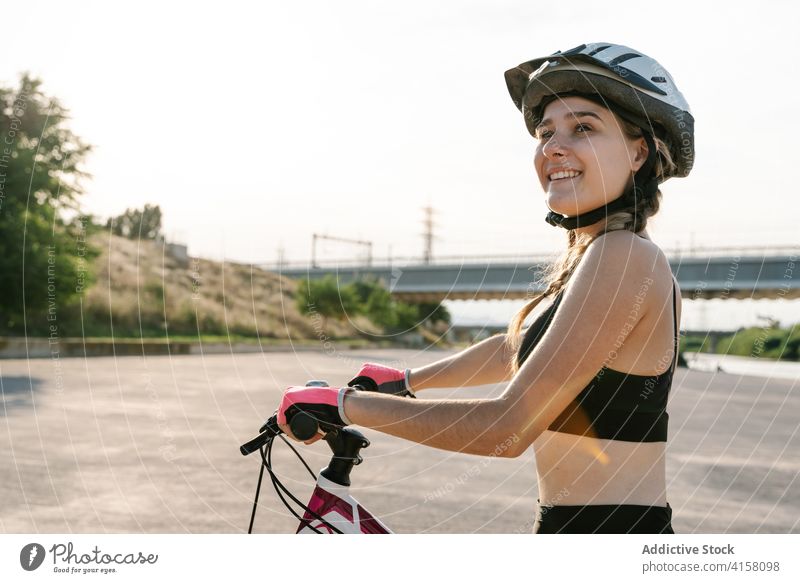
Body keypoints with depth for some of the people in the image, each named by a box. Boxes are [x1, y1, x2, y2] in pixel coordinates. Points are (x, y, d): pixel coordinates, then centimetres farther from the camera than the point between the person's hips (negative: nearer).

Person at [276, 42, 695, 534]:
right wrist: (404, 380, 28)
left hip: (612, 529, -9)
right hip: (569, 526, 9)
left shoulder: (623, 257, -20)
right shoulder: (585, 259, 9)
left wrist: (343, 403, -17)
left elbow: (509, 427, -24)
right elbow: (513, 350, 25)